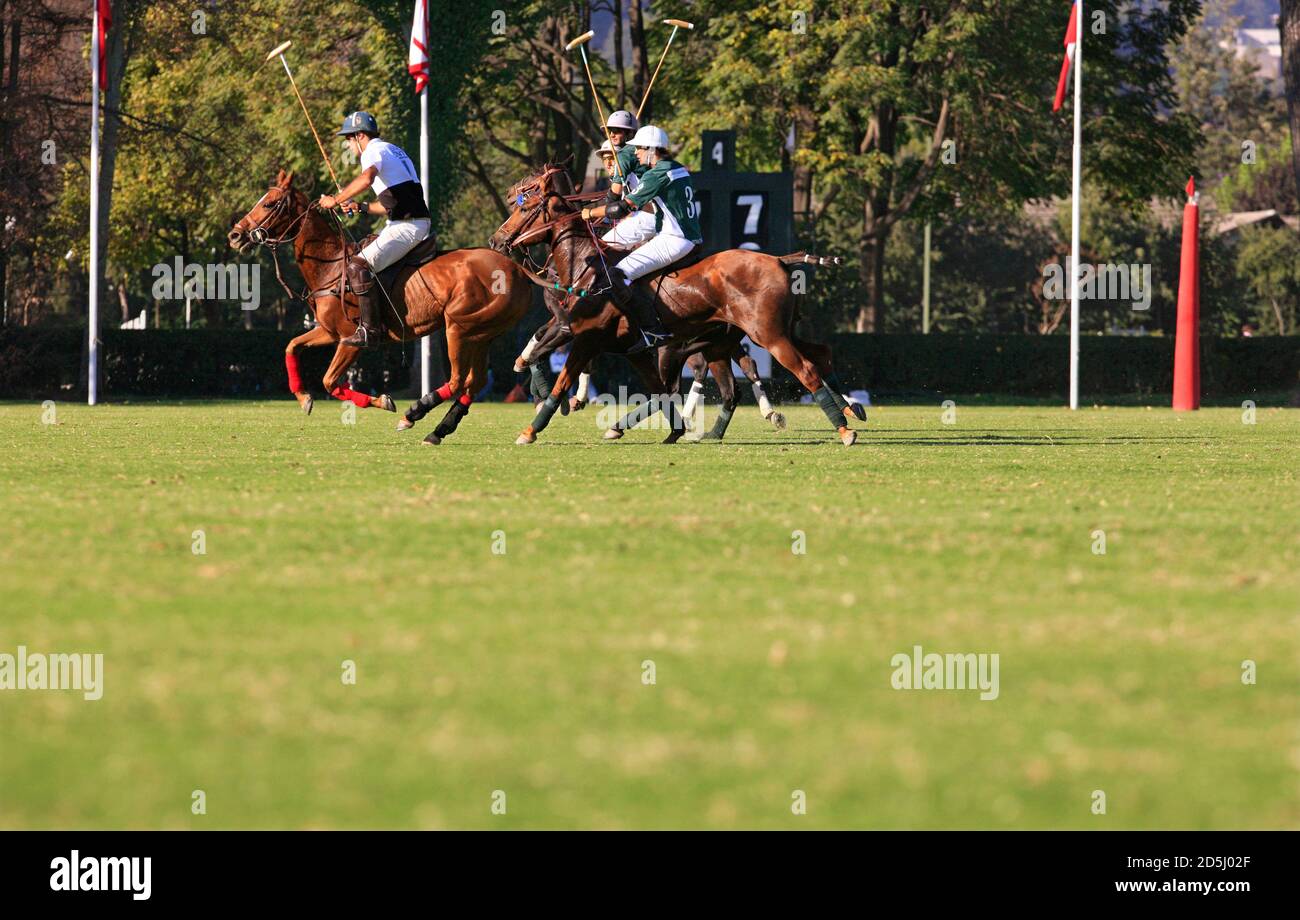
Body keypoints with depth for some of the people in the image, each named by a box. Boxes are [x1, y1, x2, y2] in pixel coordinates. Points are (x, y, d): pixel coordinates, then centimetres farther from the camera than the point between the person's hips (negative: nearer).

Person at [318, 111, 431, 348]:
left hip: (407, 226, -10)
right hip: (415, 222, 10)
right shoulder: (393, 151, 24)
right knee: (362, 249, 27)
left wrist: (336, 200, -23)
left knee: (358, 266, -20)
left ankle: (369, 329, -26)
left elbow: (367, 178, -32)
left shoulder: (375, 151, -8)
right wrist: (359, 207, 24)